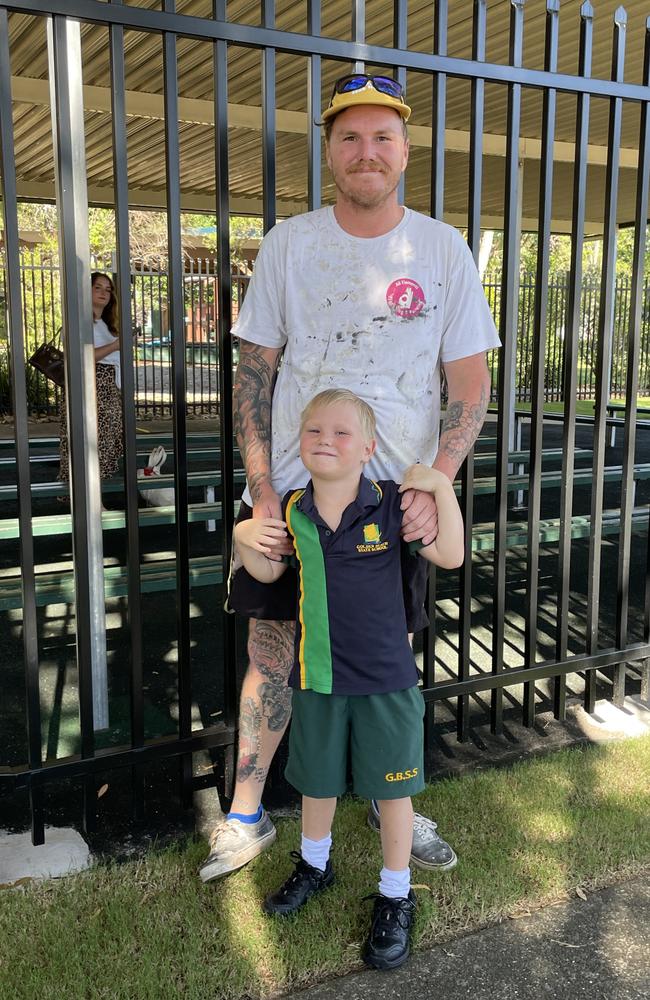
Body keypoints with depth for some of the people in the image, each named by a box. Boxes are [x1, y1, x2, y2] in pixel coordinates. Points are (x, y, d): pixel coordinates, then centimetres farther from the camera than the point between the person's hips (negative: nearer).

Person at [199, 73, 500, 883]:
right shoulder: (287, 245, 0)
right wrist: (262, 490, -7)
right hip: (291, 491, 0)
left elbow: (470, 383, 0)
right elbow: (254, 372, 1)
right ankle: (247, 813, 24)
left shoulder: (443, 250, -1)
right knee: (271, 649, 6)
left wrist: (434, 485, -14)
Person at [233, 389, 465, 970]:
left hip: (385, 679, -3)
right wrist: (244, 538, -10)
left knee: (391, 787, 11)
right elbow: (268, 573, 9)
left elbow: (451, 556, -15)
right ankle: (314, 865, 50)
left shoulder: (391, 503, -13)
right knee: (317, 779, 23)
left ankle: (396, 896, 32)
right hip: (317, 677, 3)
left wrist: (442, 486, -22)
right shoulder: (290, 512, -5)